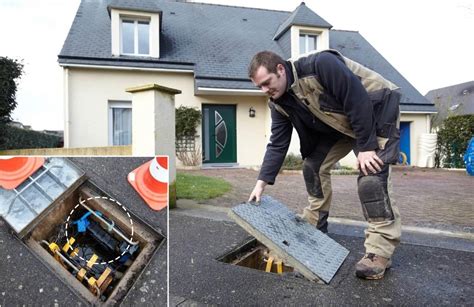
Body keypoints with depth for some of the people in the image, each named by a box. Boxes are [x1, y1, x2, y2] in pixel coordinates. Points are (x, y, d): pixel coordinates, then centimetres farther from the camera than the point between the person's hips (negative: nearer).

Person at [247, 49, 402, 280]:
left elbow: (358, 99, -30)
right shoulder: (279, 103, -8)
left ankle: (380, 250, -13)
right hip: (339, 123, 8)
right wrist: (262, 182, -15)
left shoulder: (321, 64, -32)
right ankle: (314, 227, 19)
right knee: (314, 165, 3)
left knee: (371, 176, -21)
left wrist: (366, 147, -28)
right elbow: (277, 145, -8)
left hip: (375, 111, -7)